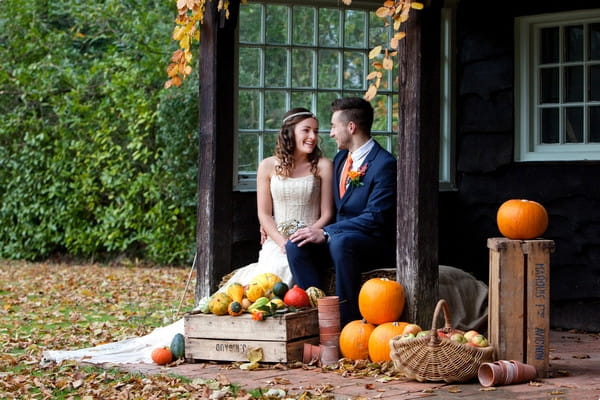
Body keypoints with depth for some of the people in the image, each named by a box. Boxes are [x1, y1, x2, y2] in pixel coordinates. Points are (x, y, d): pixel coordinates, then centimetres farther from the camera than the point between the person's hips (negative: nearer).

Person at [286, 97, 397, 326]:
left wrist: (326, 233, -25)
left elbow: (375, 217, -20)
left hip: (376, 246, -7)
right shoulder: (340, 159, 16)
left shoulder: (384, 164, -12)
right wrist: (316, 230, 4)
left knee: (341, 242, -38)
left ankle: (347, 321, -30)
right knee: (296, 246, -19)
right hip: (339, 237, 7)